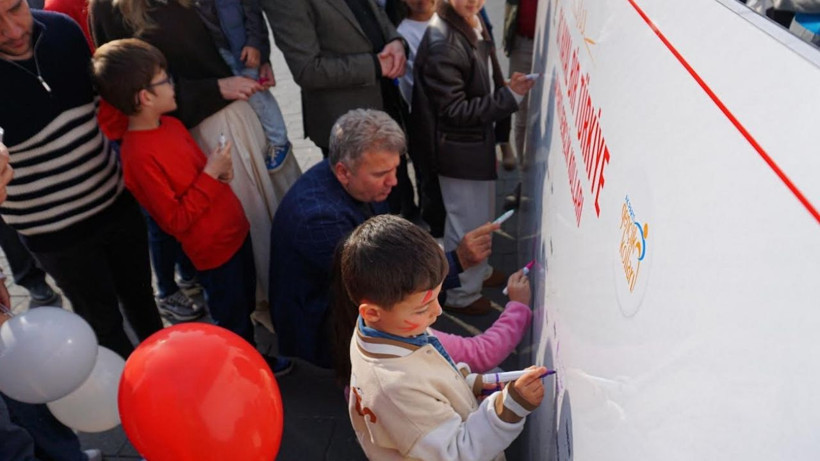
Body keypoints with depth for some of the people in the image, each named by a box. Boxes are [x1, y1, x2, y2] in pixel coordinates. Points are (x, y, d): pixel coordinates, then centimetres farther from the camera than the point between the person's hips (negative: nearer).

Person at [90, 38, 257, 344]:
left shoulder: (171, 123, 1)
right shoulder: (139, 155, -24)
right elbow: (176, 220, -23)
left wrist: (221, 168, -4)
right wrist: (211, 174, -23)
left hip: (236, 232, 8)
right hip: (214, 250, -8)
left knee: (247, 306, 25)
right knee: (234, 325, 11)